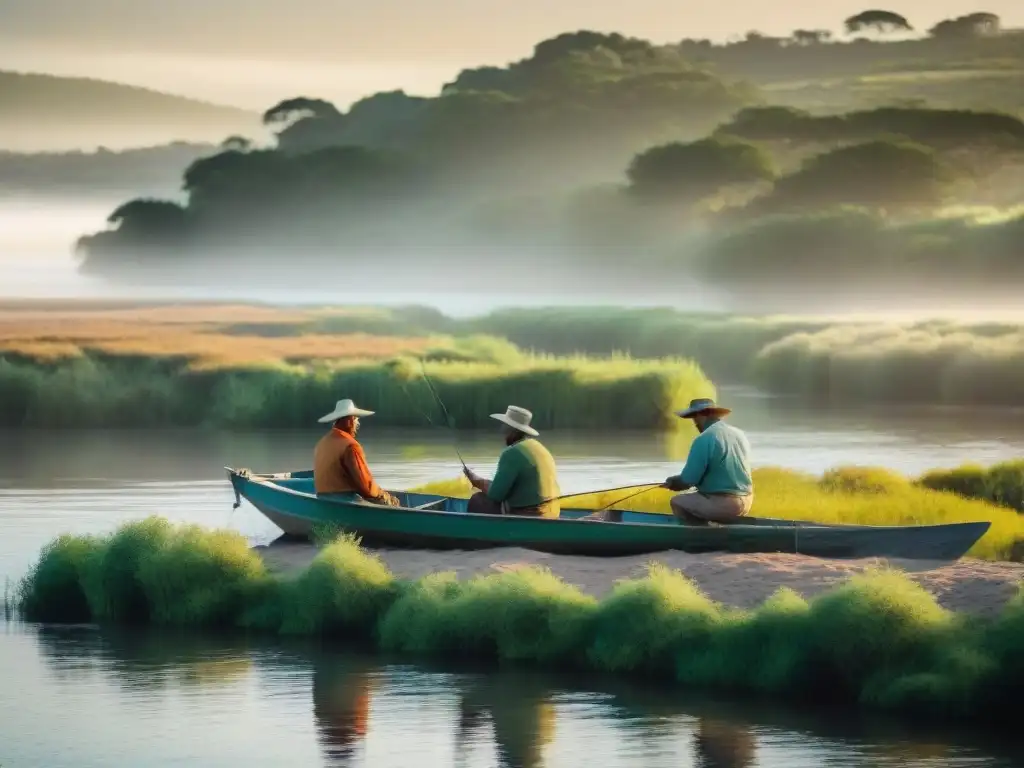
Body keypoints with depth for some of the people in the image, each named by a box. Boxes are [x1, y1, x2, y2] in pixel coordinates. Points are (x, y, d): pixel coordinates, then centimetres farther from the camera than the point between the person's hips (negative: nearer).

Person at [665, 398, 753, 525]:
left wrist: (671, 482, 10)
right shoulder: (739, 434, 10)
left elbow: (688, 479, -13)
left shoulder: (704, 440, -15)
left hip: (722, 504, -8)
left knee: (677, 502, 8)